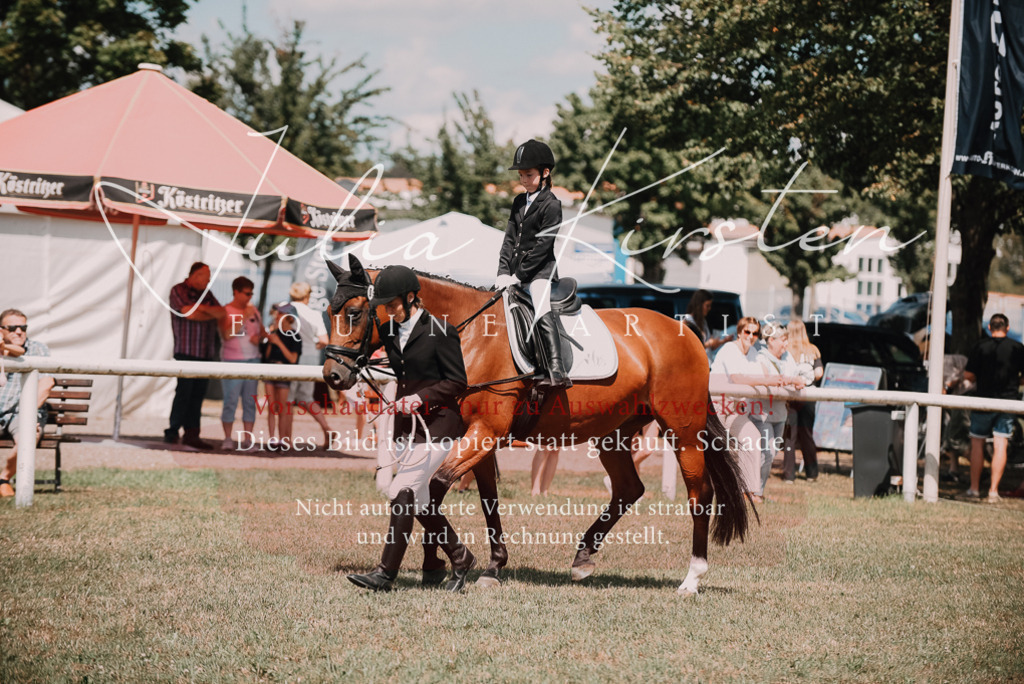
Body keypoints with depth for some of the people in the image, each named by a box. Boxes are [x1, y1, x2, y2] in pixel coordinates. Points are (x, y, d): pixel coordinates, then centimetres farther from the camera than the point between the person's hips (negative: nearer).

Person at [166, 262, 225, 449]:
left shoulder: (206, 294, 19)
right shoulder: (178, 290, 0)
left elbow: (222, 313, 7)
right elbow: (189, 313, -13)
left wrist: (203, 308, -9)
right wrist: (211, 315, 0)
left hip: (206, 353, 6)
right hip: (186, 351, -6)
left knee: (198, 393, 4)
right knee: (184, 391, -11)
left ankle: (192, 434, 6)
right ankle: (173, 432, -6)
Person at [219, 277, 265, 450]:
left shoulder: (254, 311, 12)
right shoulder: (226, 311, -4)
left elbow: (262, 331, 22)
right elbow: (226, 335, -18)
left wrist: (259, 337, -1)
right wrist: (244, 317, -20)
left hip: (253, 360, 5)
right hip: (232, 362, -5)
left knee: (250, 401, 3)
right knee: (231, 401, -6)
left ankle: (248, 439, 5)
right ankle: (228, 439, 0)